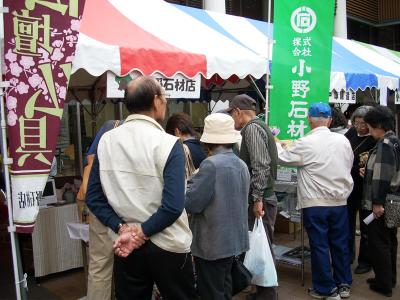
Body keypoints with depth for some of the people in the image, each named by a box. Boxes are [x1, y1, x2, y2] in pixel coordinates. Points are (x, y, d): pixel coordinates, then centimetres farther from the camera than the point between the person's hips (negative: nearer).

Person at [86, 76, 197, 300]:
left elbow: (94, 198, -1)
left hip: (126, 246, 4)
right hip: (168, 247, -4)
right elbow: (173, 206, -23)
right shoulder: (168, 144, -16)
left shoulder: (106, 141, -2)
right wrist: (142, 232, -12)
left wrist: (122, 229, -5)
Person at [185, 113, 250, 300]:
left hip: (213, 243, -8)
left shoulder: (211, 164, -21)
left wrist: (192, 183, -2)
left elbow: (191, 203, -21)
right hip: (233, 240, 8)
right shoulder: (241, 165, 5)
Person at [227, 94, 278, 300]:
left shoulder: (252, 128, -12)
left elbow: (261, 165, -23)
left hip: (260, 200, -10)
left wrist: (257, 198, -22)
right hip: (264, 197, 10)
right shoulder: (259, 126, 18)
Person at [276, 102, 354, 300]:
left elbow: (283, 158, -2)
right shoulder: (343, 140, 1)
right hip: (340, 202, 5)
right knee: (340, 243, 15)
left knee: (319, 245, 6)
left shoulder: (305, 144, -13)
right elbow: (349, 166, 12)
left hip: (315, 204, -4)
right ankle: (344, 284, 27)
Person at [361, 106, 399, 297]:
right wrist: (369, 173, 20)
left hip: (381, 203, -9)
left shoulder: (384, 144, -18)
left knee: (378, 243, 1)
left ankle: (383, 284, 10)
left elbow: (383, 176, -23)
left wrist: (377, 202, -21)